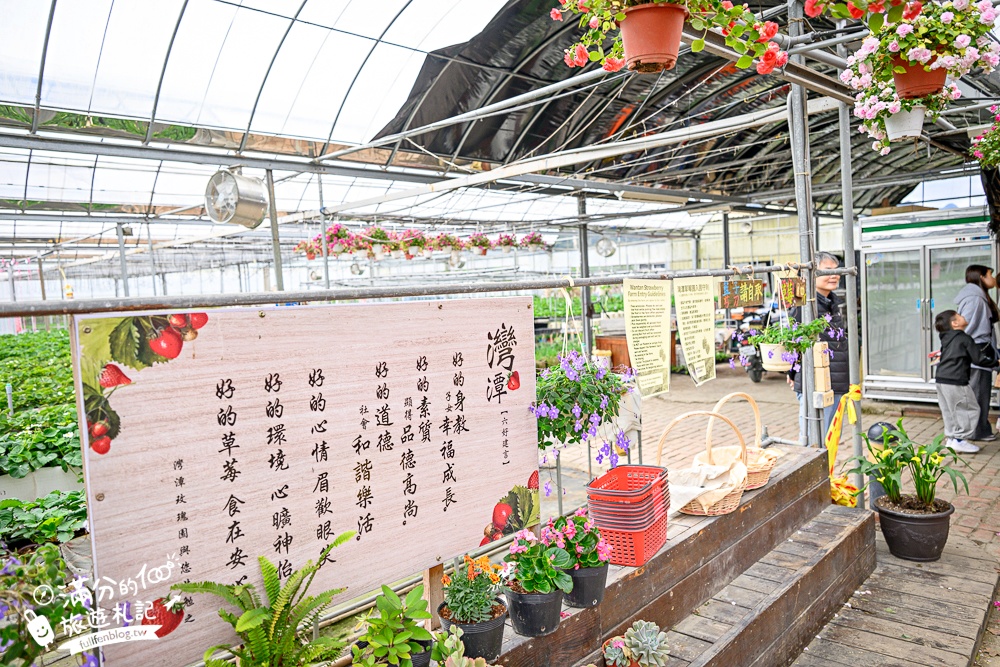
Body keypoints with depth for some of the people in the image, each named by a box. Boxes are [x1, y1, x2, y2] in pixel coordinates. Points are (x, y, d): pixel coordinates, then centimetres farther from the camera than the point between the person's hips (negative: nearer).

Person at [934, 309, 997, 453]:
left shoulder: (946, 339, 15)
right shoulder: (964, 338, -7)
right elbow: (978, 359, -6)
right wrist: (995, 362, 9)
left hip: (941, 380, 8)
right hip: (956, 382, -8)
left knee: (949, 411, 16)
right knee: (970, 409, 3)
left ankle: (951, 438, 21)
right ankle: (960, 440, 2)